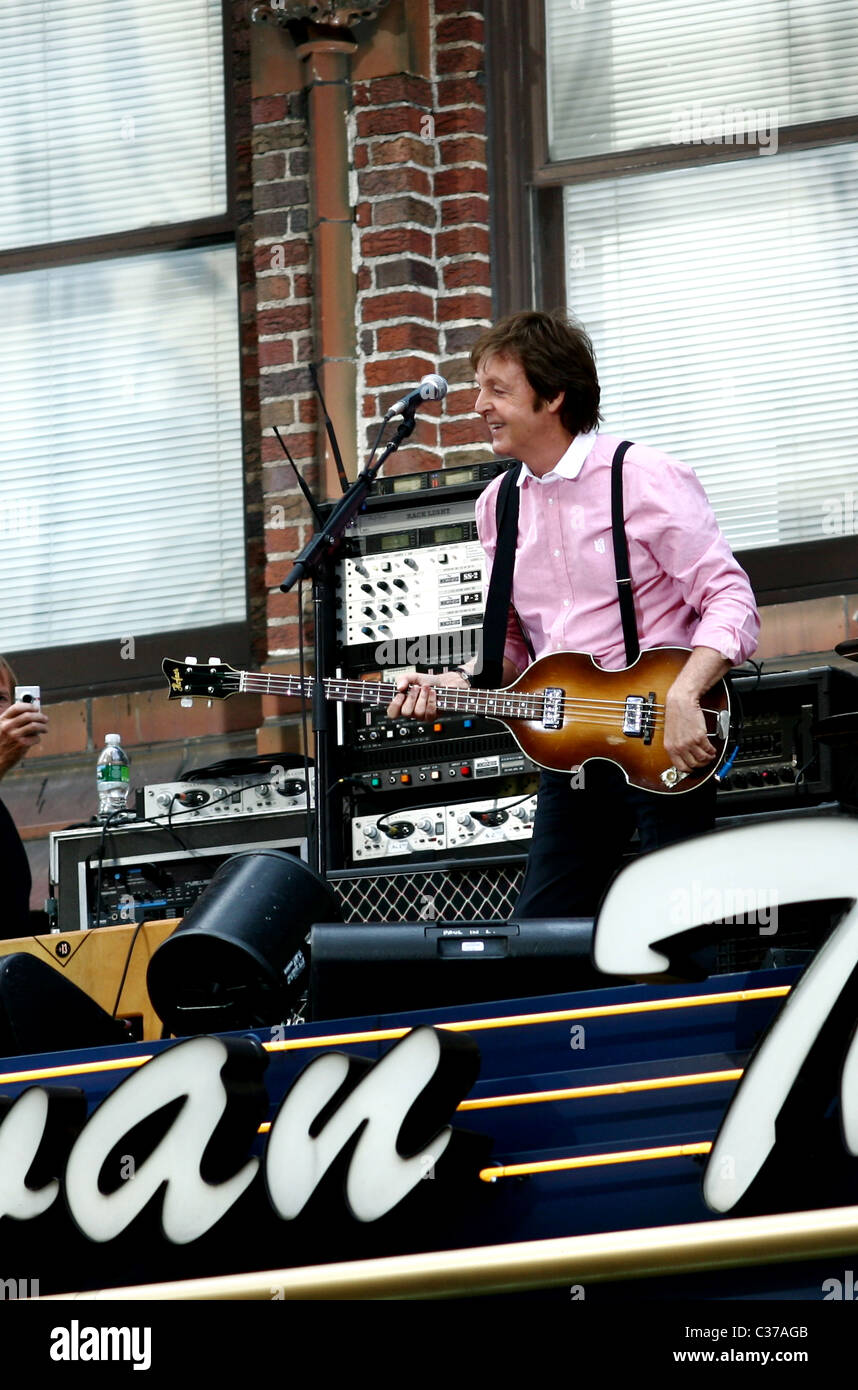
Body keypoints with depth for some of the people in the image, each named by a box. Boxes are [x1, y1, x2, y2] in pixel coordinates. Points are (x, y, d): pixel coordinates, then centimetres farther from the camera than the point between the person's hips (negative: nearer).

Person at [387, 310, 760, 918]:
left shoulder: (645, 480, -10)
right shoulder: (498, 505, 12)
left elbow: (730, 599, -13)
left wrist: (683, 696, -27)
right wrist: (461, 684, -1)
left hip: (664, 749, -6)